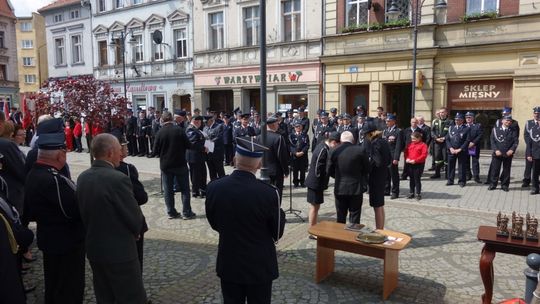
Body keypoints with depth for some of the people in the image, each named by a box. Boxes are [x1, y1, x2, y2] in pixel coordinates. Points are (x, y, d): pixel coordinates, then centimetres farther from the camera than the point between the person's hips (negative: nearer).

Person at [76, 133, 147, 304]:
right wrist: (134, 232, 4)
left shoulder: (82, 178, 1)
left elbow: (84, 212, 9)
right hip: (120, 251, -8)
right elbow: (135, 219, -17)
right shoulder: (118, 179, -23)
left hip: (93, 248, 8)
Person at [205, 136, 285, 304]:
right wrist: (280, 213, 9)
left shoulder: (214, 187, -14)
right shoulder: (269, 193, -24)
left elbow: (214, 224, 2)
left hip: (228, 264, 3)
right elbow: (277, 233, -9)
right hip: (260, 266, -2)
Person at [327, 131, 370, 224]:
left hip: (340, 188, 1)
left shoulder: (334, 151, -7)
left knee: (340, 218, 14)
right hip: (356, 188, -1)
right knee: (354, 219, 10)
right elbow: (367, 169, -2)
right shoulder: (360, 150, -9)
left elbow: (329, 171, -1)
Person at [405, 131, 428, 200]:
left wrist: (415, 160, -20)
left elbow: (424, 155, -14)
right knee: (411, 179, 13)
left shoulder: (423, 145, -7)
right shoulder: (410, 144, 11)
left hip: (419, 164, -6)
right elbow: (406, 152, 14)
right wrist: (407, 158, -6)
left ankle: (418, 194, 8)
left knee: (417, 179, -2)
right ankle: (411, 193, 22)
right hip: (410, 164, 6)